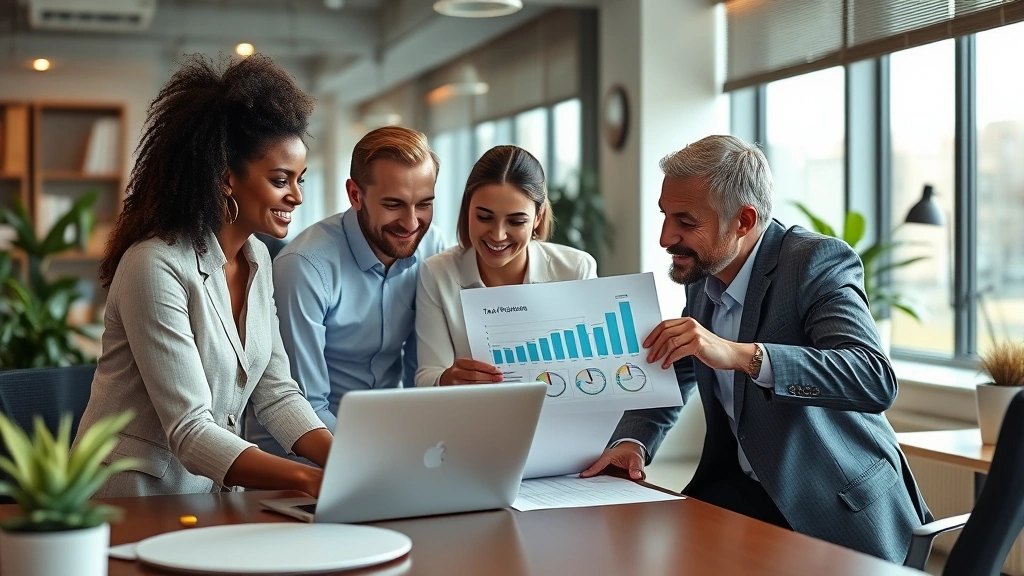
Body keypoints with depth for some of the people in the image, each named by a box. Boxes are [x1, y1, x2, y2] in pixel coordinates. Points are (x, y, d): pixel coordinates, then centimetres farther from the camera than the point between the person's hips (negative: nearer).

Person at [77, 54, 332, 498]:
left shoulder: (257, 259, 7)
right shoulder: (155, 265, -17)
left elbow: (276, 394, 5)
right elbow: (189, 433, -22)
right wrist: (308, 478, -33)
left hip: (214, 495, 6)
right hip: (132, 498, -6)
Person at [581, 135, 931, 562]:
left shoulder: (818, 261, -16)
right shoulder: (702, 276, 5)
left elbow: (877, 382, -31)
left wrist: (742, 355, -40)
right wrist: (632, 442, -3)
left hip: (838, 510, -6)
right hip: (745, 489, 6)